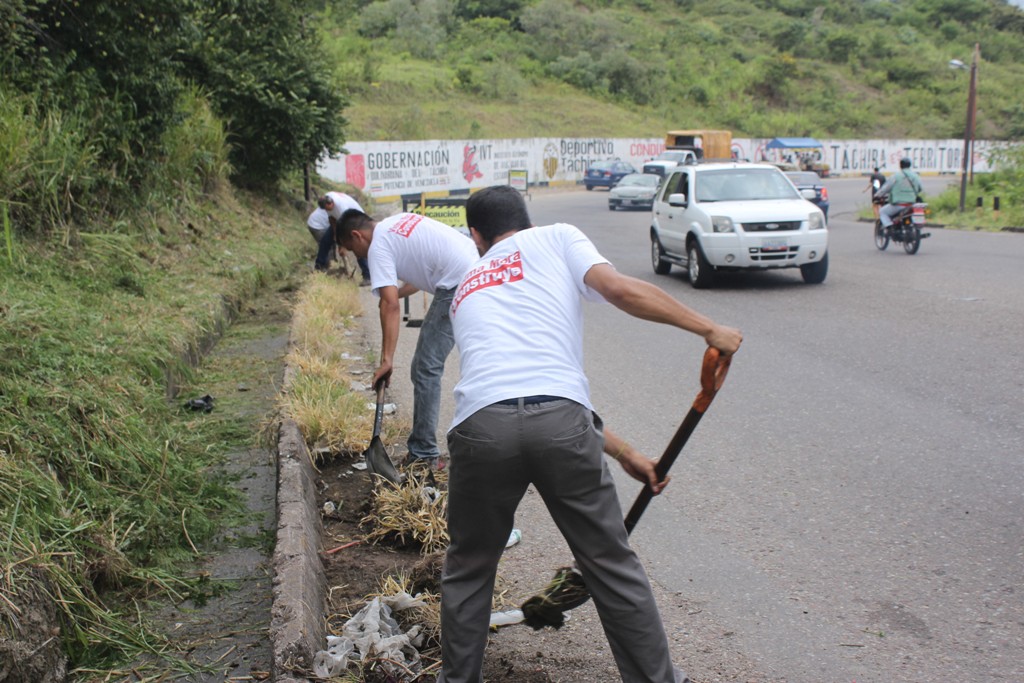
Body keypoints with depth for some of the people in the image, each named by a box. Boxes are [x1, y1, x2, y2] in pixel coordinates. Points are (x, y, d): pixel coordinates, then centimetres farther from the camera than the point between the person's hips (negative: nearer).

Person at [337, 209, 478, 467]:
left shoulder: (378, 247, -2)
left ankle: (424, 453, 1)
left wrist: (386, 360, -14)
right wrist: (397, 291, 34)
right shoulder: (399, 220, 23)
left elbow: (390, 305, -12)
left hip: (456, 286, -10)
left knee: (426, 368, -2)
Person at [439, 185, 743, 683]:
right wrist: (709, 328, 11)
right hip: (559, 421, -2)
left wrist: (623, 453, 32)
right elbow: (621, 290, 0)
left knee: (467, 571, 23)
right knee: (612, 563, 16)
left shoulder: (466, 289, 32)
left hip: (481, 425, 3)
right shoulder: (555, 237, 21)